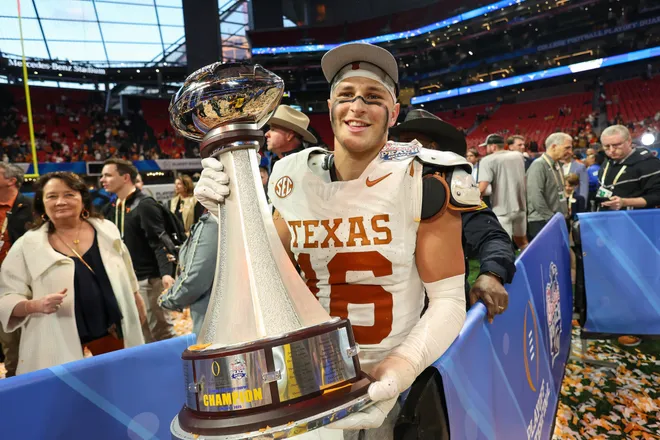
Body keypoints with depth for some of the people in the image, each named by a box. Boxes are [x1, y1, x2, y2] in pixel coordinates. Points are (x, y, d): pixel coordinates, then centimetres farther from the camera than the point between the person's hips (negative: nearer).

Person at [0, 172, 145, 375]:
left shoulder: (106, 230, 3)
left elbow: (125, 277, 16)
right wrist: (37, 304, -22)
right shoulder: (27, 246, -5)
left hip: (115, 336, 3)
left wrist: (137, 302, 22)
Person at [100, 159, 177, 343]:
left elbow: (160, 241, -21)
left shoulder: (144, 204, -12)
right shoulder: (112, 208, 12)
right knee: (144, 335, 15)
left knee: (161, 332, -1)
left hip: (148, 280, -8)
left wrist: (166, 273, -32)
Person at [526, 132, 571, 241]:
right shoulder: (539, 165, -13)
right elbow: (536, 197, -22)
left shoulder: (557, 165, 15)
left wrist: (565, 212, 13)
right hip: (541, 222, -9)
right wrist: (551, 218, -18)